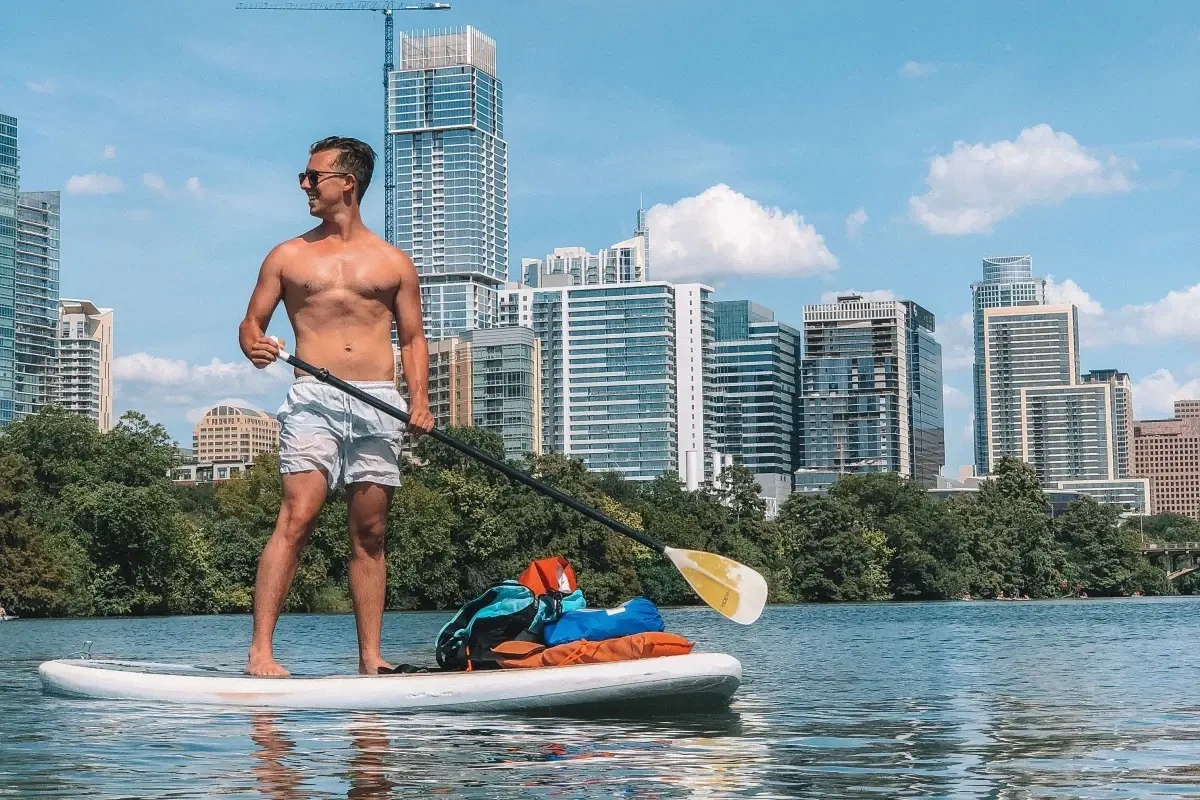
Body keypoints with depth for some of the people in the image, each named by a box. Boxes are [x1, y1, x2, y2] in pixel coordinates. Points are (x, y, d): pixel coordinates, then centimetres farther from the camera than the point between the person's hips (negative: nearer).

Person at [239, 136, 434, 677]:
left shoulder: (394, 263, 14)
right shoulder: (288, 257, 13)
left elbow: (413, 338, 14)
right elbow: (252, 322, 12)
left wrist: (419, 398, -2)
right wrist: (254, 345, -12)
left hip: (380, 405, 2)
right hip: (314, 398, -1)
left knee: (370, 534, 3)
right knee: (296, 519, -15)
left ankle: (370, 658, 6)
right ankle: (260, 651, -18)